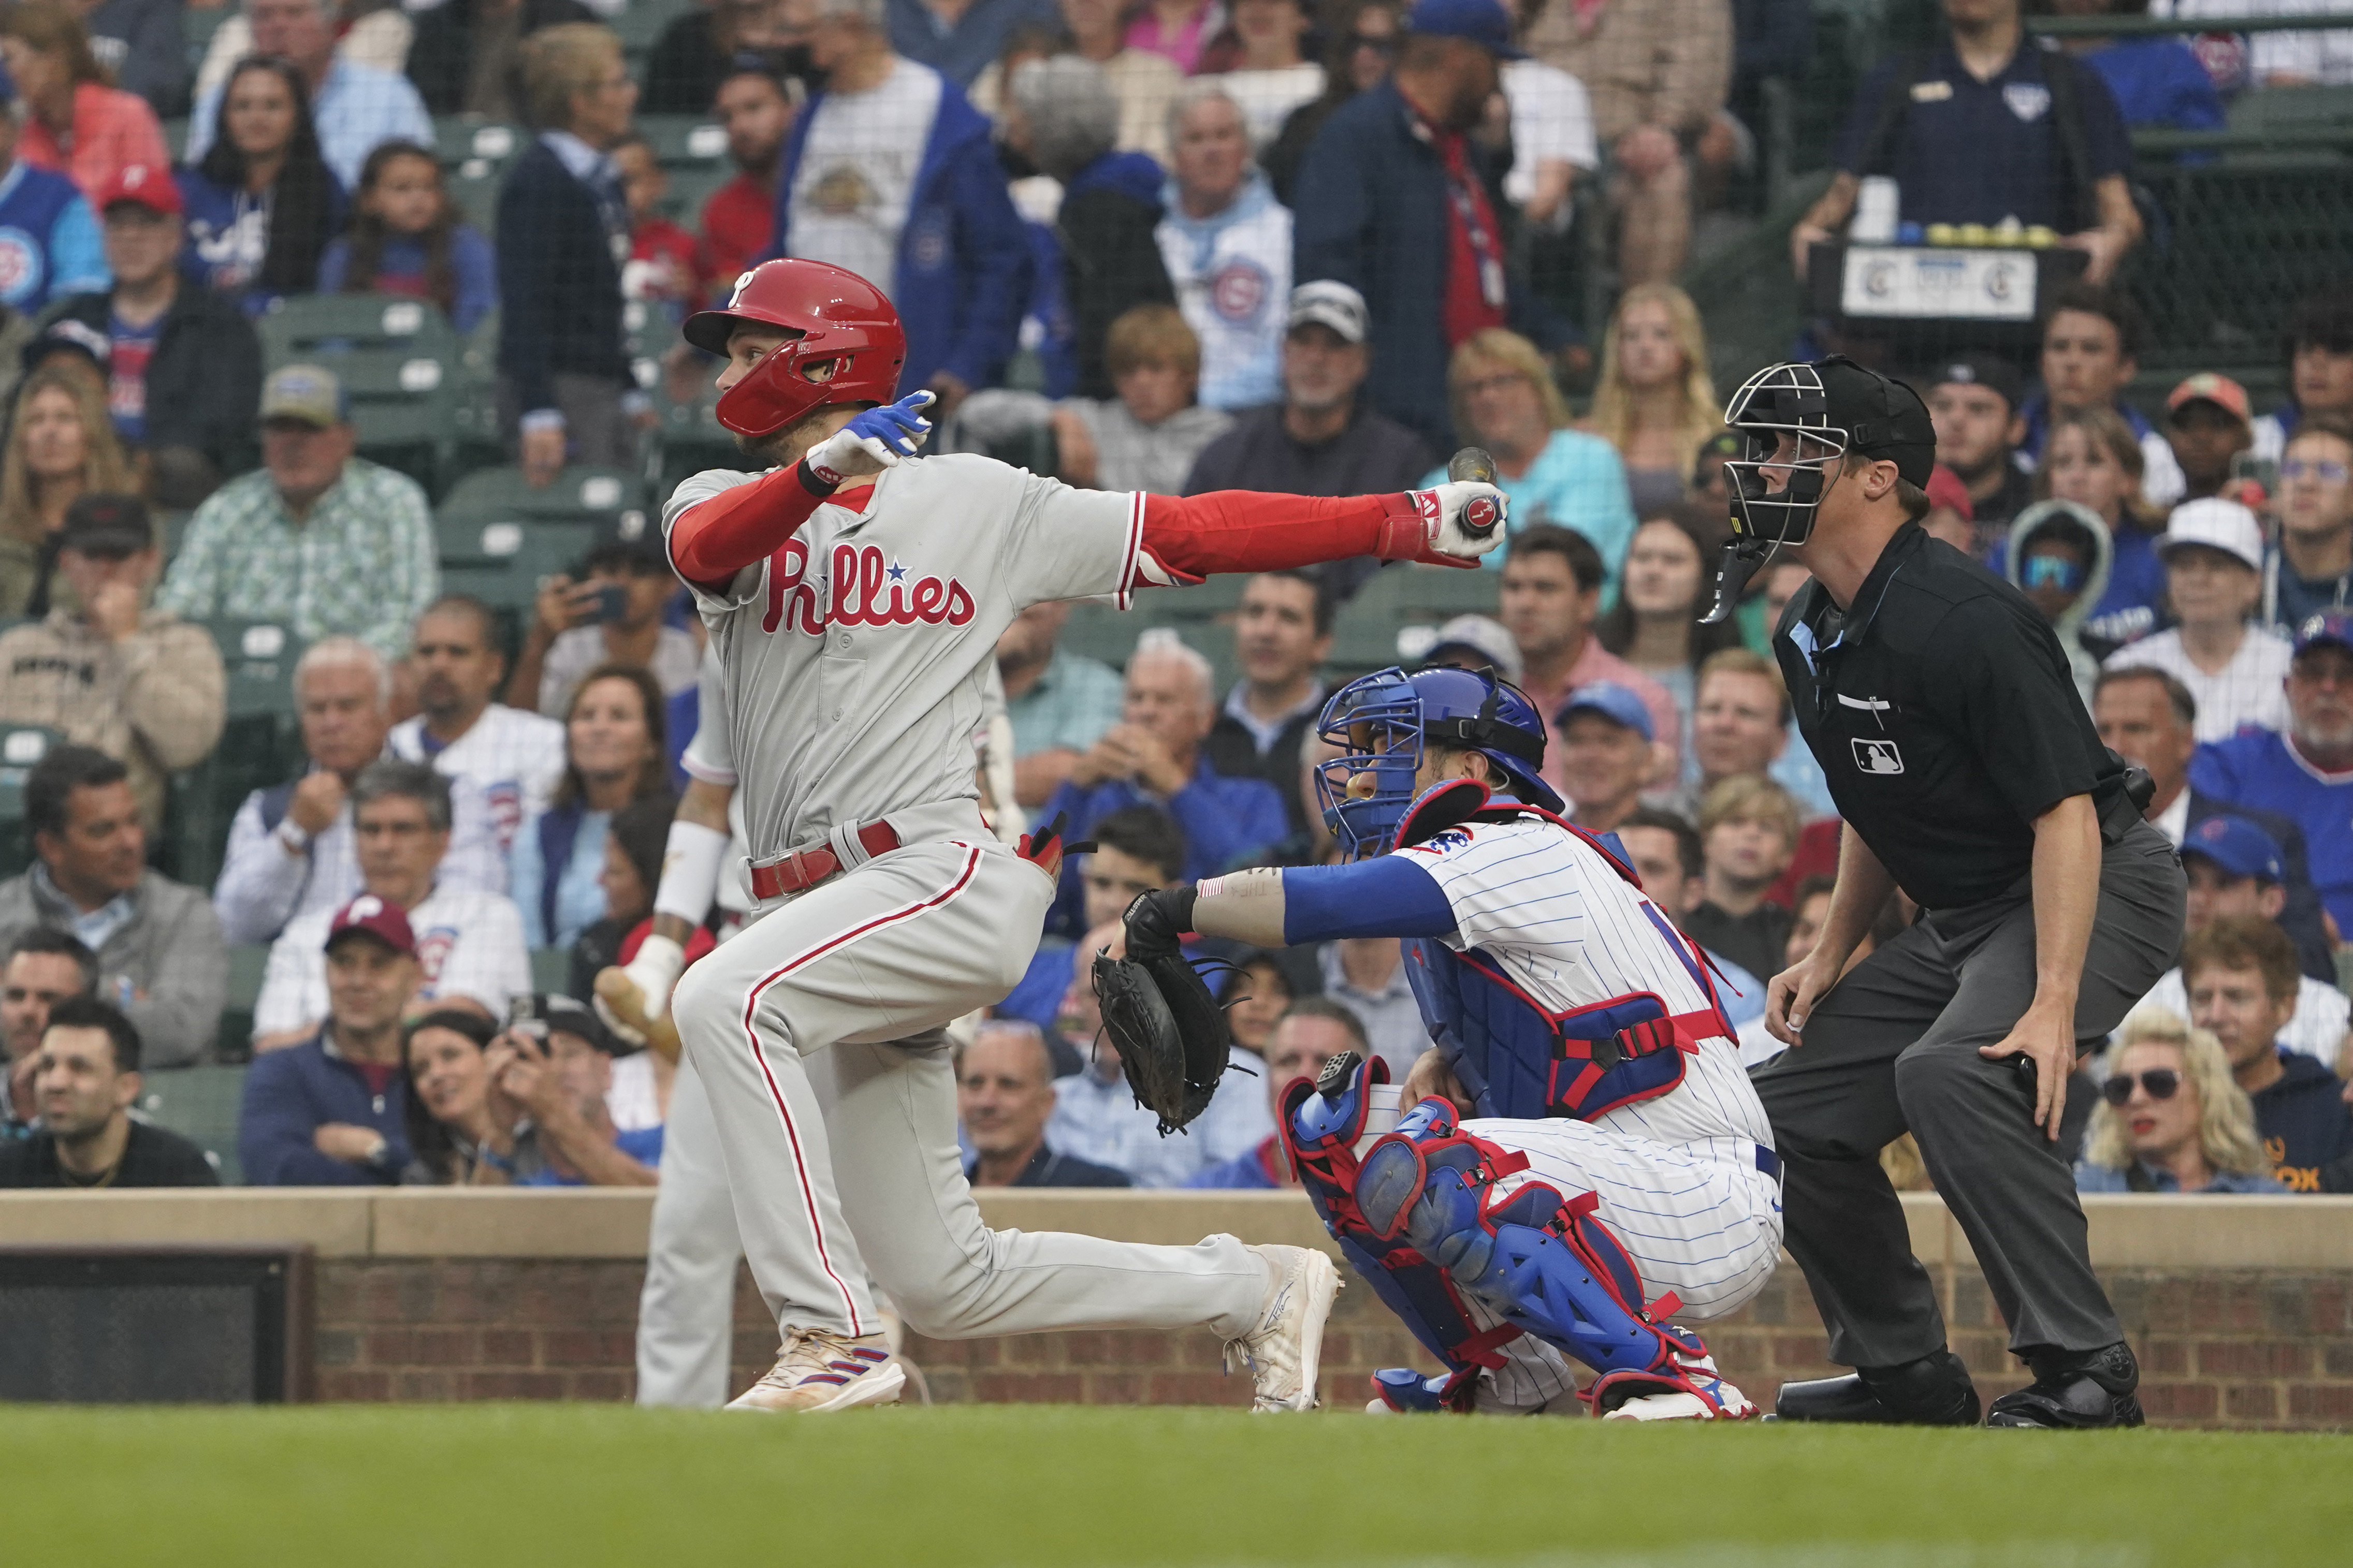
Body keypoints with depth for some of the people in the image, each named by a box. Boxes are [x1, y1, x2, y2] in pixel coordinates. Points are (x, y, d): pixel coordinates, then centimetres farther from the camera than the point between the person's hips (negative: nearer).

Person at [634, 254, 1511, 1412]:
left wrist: (1403, 525, 0)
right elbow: (707, 545, -10)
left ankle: (834, 1337, -30)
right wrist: (819, 469, -32)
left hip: (953, 873, -5)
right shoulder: (733, 501, 15)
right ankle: (1251, 1290, 22)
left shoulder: (979, 505, 9)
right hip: (833, 909, 5)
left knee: (723, 999, -32)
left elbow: (1190, 534, 8)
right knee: (940, 1283, 5)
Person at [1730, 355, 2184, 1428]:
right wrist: (1831, 956, 13)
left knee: (1950, 1070, -33)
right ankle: (1905, 1375, 18)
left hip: (2095, 889, -10)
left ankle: (2083, 1372, -28)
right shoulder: (1811, 634, 6)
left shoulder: (1961, 619, -24)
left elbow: (2067, 812, -27)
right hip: (1959, 917, 10)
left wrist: (2053, 1007, -34)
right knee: (1795, 1103, 6)